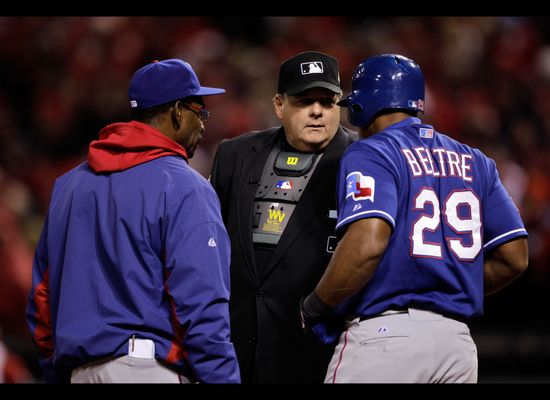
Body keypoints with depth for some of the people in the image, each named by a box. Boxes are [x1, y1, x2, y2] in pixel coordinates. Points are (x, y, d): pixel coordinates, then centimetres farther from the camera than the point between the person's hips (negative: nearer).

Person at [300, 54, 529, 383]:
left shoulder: (371, 154, -3)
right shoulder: (475, 162, 16)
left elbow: (368, 243, -20)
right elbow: (514, 258, 12)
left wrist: (316, 306, -8)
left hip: (385, 333, -6)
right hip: (458, 341, 6)